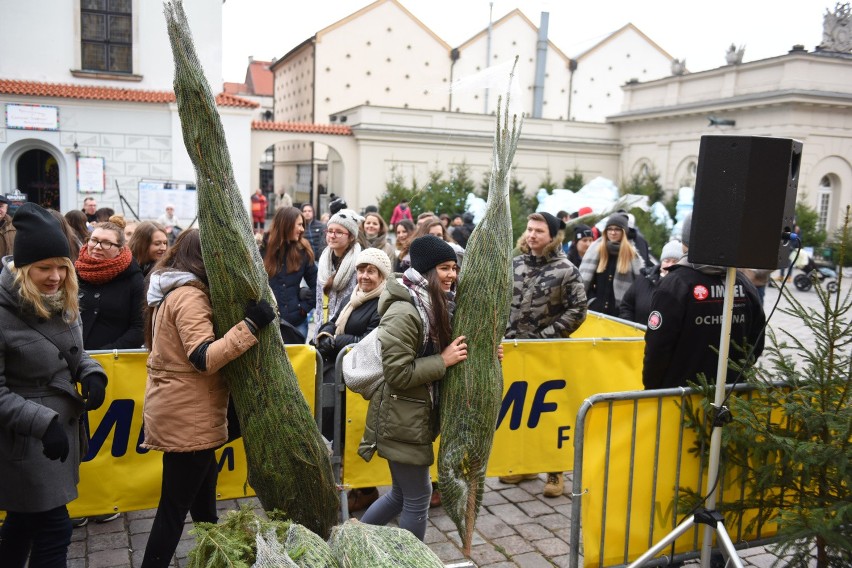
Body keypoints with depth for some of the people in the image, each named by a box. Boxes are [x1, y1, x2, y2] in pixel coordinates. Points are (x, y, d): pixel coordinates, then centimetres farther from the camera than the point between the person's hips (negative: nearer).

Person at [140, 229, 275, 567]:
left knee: (202, 493, 21)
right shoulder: (189, 296, -18)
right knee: (175, 506, 0)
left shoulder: (172, 291, 13)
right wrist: (249, 325, -32)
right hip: (186, 416, -10)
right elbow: (204, 358, -28)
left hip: (182, 411, 10)